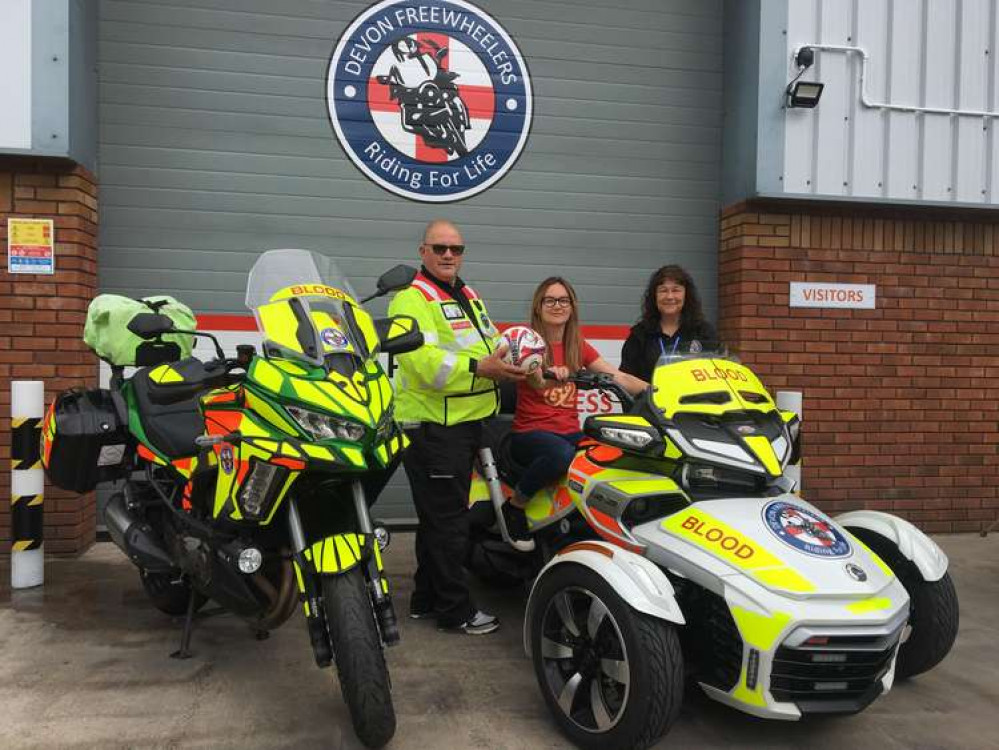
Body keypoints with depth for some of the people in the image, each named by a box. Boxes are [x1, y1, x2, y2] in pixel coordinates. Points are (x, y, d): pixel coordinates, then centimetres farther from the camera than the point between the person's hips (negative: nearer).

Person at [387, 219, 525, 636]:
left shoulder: (468, 297, 19)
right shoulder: (412, 297, -12)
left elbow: (489, 343, 19)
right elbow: (422, 359, -25)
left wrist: (512, 358, -2)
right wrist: (479, 368, -31)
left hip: (465, 422, 10)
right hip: (432, 425, -10)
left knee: (440, 516, 18)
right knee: (447, 518, -3)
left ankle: (426, 599, 31)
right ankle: (455, 610, 8)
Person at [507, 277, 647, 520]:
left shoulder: (579, 346, 13)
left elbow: (619, 377, 5)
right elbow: (536, 382, -21)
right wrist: (550, 376, -44)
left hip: (570, 433, 5)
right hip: (531, 432, -4)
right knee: (563, 454, -37)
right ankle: (517, 503, -12)